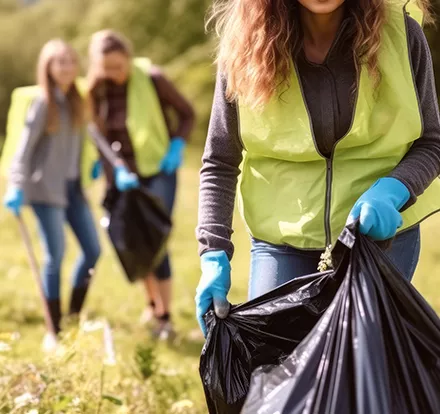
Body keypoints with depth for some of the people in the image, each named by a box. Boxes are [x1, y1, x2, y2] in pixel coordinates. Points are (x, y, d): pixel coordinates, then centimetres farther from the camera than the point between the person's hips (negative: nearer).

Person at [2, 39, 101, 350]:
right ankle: (54, 331, 2)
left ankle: (75, 317, 20)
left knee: (93, 250, 3)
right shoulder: (41, 101, -9)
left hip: (74, 187, 6)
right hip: (46, 188, -6)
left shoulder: (77, 100, 9)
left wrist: (96, 161, 8)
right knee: (56, 255, -8)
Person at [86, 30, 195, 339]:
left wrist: (177, 146, -17)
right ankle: (153, 303, 28)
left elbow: (186, 113, -2)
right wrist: (117, 170, -15)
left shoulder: (151, 78, -13)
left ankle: (165, 317, -6)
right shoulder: (97, 91, -3)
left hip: (159, 169, -4)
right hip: (125, 176, 4)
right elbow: (102, 136, 0)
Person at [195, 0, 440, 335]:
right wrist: (215, 254, -12)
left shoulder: (400, 34, -10)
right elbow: (219, 164, -2)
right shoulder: (248, 47, -9)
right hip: (283, 241, 0)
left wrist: (391, 192, -22)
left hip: (383, 231, 0)